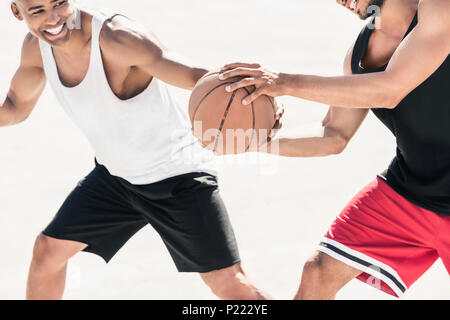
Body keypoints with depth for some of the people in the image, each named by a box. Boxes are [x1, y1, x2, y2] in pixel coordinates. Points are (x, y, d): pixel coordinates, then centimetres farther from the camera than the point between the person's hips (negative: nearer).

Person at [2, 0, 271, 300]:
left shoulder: (116, 38, -30)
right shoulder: (36, 48, -8)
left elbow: (196, 77, -38)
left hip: (178, 176, -7)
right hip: (115, 174, 7)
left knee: (230, 283, -13)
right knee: (48, 250, 9)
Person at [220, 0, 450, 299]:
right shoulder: (359, 51, 1)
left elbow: (390, 89, -30)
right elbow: (334, 137, 8)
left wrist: (286, 83, -30)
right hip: (403, 192, 6)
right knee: (320, 274, -3)